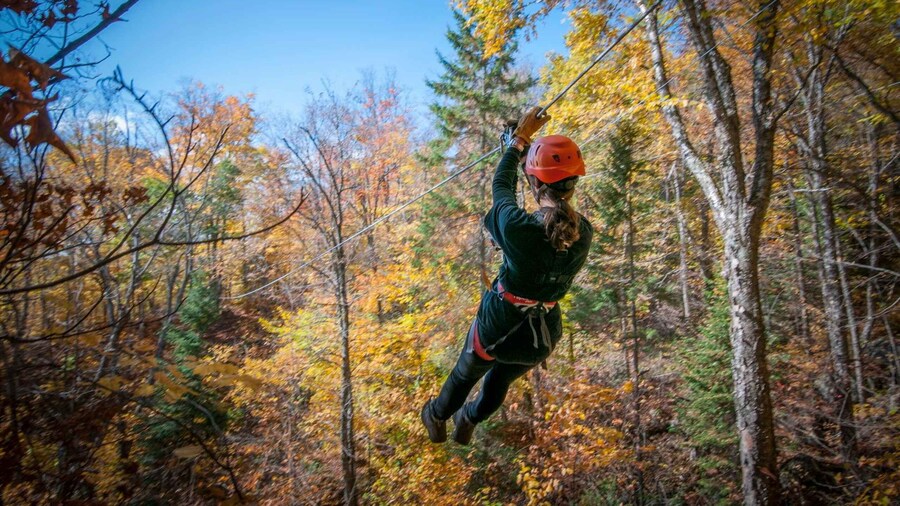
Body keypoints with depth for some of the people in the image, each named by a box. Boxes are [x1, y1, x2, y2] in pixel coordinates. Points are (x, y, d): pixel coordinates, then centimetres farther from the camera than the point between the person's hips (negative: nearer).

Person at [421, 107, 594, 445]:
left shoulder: (518, 228, -31)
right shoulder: (584, 233, -15)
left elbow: (501, 185, -11)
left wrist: (519, 139, 6)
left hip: (499, 328, -4)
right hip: (544, 336, 5)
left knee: (465, 376, 28)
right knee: (501, 381, 33)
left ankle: (437, 417, 58)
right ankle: (468, 422, 62)